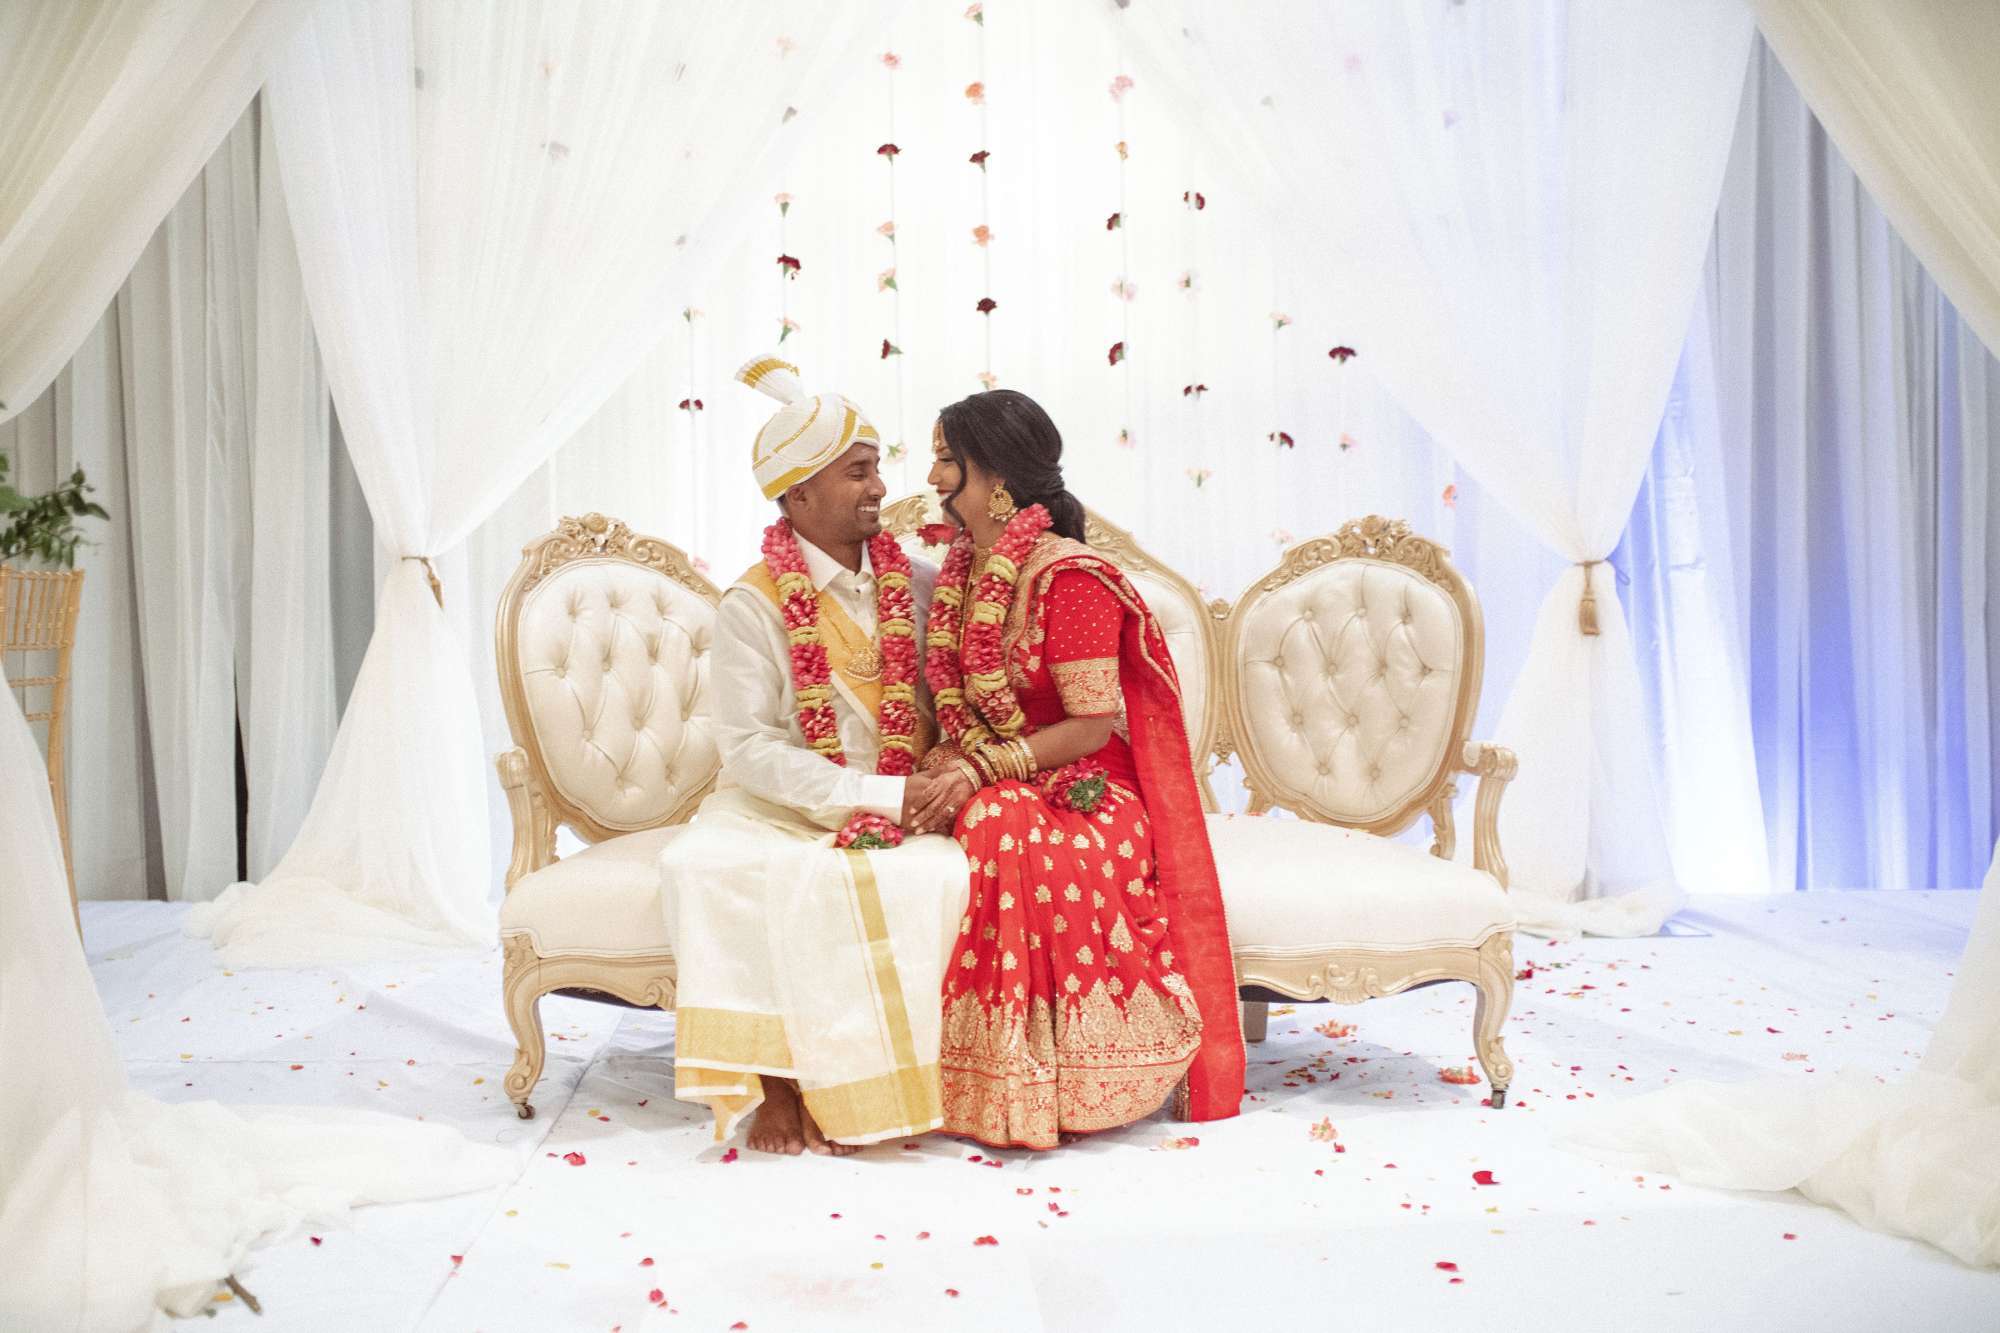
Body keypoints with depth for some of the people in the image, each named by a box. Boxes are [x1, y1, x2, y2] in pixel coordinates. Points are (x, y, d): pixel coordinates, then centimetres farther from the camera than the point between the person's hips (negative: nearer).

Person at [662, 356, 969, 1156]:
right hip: (783, 812, -1)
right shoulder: (755, 604, -5)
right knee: (708, 868, -31)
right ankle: (776, 1080, -16)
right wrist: (879, 795, -19)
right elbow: (748, 746, -12)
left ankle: (887, 1081, -16)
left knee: (937, 877, -31)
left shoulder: (918, 585, 6)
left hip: (903, 809, 2)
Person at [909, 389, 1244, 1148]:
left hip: (1081, 793, -7)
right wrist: (949, 756, -2)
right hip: (988, 793, 7)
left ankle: (1044, 1086, -23)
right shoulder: (960, 571, 13)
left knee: (1009, 837, -37)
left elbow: (1092, 725, -15)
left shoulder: (1068, 576, -12)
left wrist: (982, 769, -22)